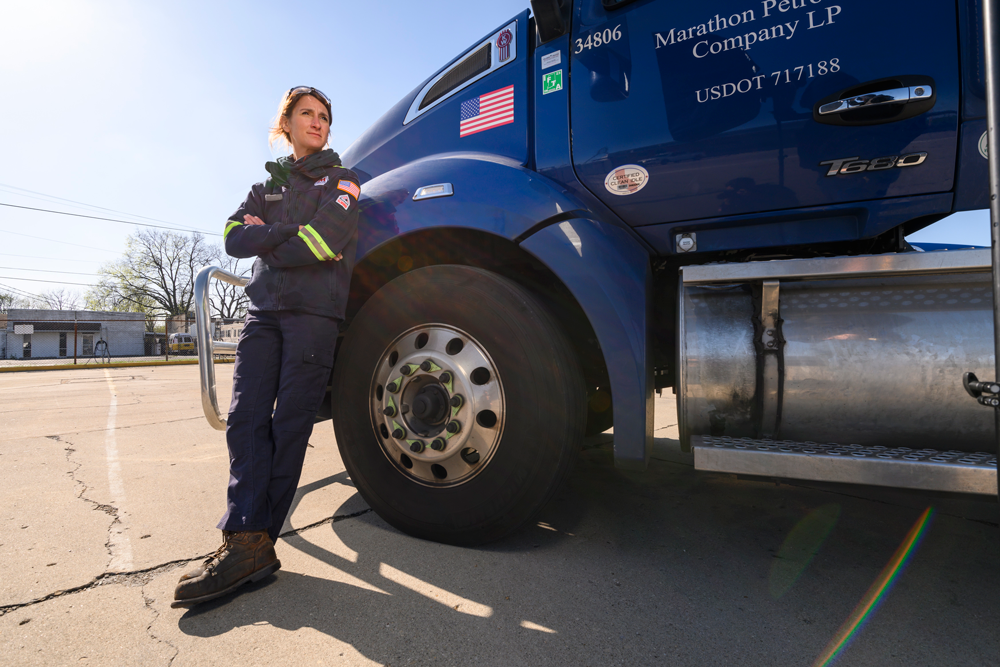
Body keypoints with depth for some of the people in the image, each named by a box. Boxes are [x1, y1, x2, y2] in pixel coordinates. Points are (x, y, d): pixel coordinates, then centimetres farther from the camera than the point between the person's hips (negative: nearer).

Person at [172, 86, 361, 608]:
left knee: (290, 425, -7)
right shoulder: (266, 187, 25)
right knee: (246, 419, -8)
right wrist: (294, 233, -8)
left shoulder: (341, 180, 11)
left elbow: (326, 238, -9)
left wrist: (268, 243, 3)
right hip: (263, 311, 5)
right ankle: (245, 539, -8)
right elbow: (235, 238, 6)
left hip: (315, 312, -4)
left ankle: (254, 542, -2)